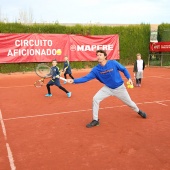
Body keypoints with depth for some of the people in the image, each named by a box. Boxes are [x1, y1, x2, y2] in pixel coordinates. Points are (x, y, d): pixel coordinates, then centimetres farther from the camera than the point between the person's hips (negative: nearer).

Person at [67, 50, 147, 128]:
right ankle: (95, 120, 0)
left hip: (119, 88, -1)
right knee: (95, 99, -15)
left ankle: (138, 111, 48)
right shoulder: (96, 69, -16)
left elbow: (124, 69, -5)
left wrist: (129, 78, -16)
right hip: (107, 88, 2)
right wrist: (74, 80, -35)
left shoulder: (113, 63, -20)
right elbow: (86, 78, -23)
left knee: (129, 102, 13)